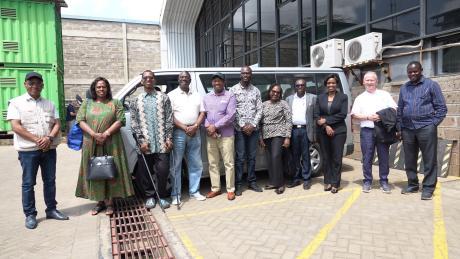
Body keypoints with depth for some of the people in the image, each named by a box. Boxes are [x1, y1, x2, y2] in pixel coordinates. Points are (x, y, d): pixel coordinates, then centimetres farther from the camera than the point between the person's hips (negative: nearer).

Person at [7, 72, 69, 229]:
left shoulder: (49, 104, 12)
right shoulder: (16, 103, -1)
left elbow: (57, 124, 7)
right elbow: (16, 127, -10)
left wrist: (49, 138, -12)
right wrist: (37, 140, -16)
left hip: (49, 149, 4)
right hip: (28, 150, -4)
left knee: (50, 180, 11)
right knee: (28, 183, 4)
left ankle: (51, 210, 23)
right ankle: (30, 215, 14)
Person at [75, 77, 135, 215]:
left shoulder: (115, 103, 7)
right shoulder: (87, 103, 13)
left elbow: (120, 120, -3)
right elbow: (80, 120, 2)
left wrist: (106, 134, -16)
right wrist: (94, 134, -14)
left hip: (111, 144, -2)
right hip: (91, 144, 2)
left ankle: (109, 202, 9)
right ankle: (99, 201, 16)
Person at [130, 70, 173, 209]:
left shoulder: (163, 97, 7)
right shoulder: (136, 101, 9)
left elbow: (169, 120, 3)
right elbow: (134, 123, 4)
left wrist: (169, 138, -4)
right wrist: (141, 140, -5)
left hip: (162, 143, -1)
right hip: (145, 144, 1)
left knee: (163, 170, -3)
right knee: (145, 172, 6)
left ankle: (162, 196, 17)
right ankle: (150, 196, 25)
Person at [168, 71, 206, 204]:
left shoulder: (197, 95, 15)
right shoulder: (172, 95, 2)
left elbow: (202, 113, 9)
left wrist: (195, 126, -8)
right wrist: (185, 128, -14)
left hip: (195, 133, 4)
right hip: (178, 133, -4)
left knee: (196, 164, 8)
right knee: (176, 165, 1)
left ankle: (194, 191, 20)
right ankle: (175, 194, 10)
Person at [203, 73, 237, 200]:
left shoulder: (230, 97, -1)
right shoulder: (206, 97, 14)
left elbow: (231, 116, -11)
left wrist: (215, 126, -14)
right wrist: (208, 127, -11)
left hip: (226, 135, -4)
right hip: (210, 136, 4)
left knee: (228, 163, 0)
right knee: (212, 163, 9)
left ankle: (230, 189, 10)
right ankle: (215, 188, 20)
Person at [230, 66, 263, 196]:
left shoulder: (256, 90, 10)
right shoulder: (233, 90, 1)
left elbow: (259, 110, 6)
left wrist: (253, 124, -7)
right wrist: (243, 125, -11)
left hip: (253, 128, 3)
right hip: (239, 129, -3)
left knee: (252, 157, 9)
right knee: (240, 158, -2)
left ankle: (252, 181, 20)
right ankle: (238, 184, 7)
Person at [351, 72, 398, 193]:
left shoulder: (385, 94, 11)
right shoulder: (360, 98, 11)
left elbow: (394, 109, 5)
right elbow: (354, 114, 3)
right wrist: (368, 117, -10)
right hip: (367, 131, 0)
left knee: (384, 157, 4)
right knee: (367, 157, 3)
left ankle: (384, 181, 14)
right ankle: (367, 181, 12)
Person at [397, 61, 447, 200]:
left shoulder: (431, 84, 3)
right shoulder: (404, 88, 14)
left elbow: (441, 107, 1)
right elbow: (400, 109, 16)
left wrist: (433, 124, -8)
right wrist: (399, 127, 9)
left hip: (426, 128, -4)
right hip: (407, 129, 4)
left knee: (429, 160, 0)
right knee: (409, 160, 10)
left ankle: (428, 188, 9)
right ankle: (412, 185, 22)